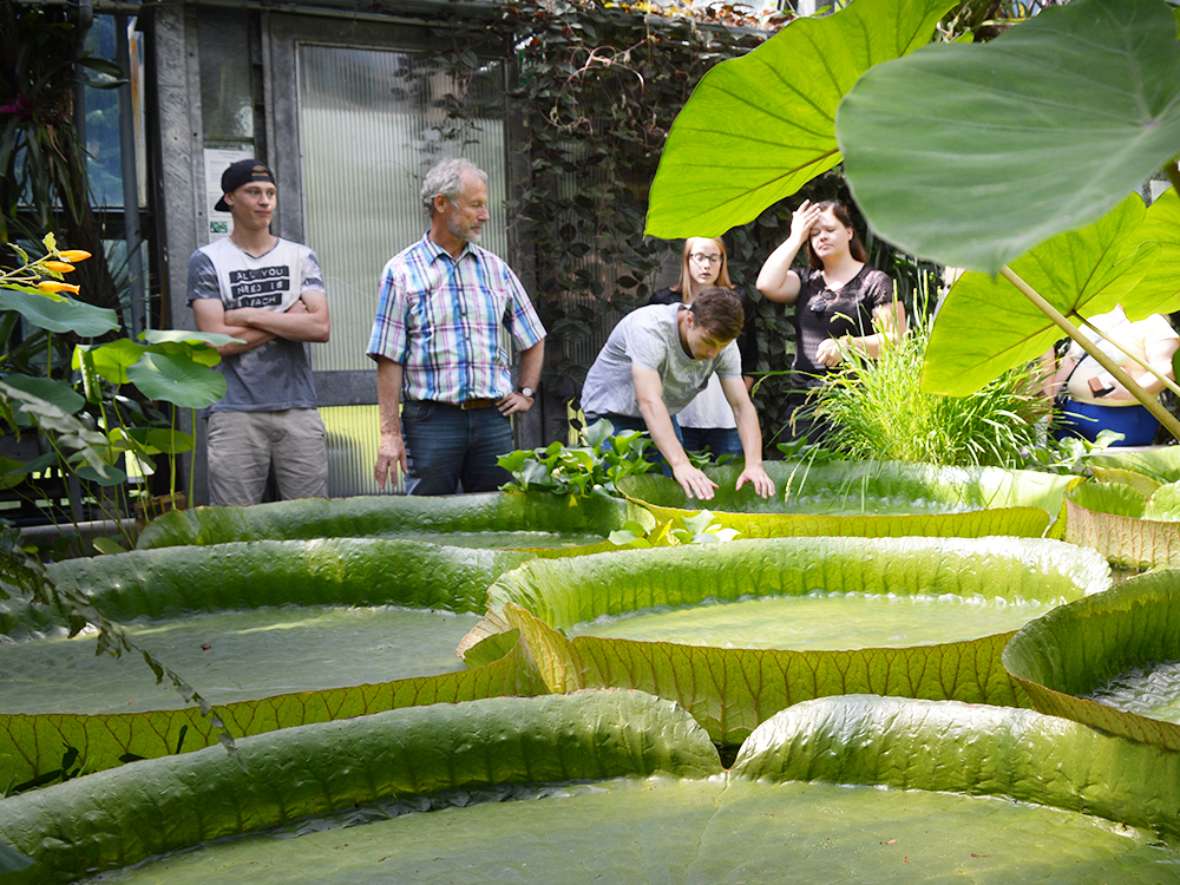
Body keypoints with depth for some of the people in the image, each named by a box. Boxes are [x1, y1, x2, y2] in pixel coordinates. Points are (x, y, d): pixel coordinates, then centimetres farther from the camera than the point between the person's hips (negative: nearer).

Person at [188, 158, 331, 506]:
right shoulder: (207, 261, 5)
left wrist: (250, 315, -6)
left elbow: (321, 327, -2)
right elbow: (217, 341, -7)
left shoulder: (301, 257, 12)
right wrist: (288, 319, -4)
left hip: (298, 409, 3)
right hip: (236, 411, -2)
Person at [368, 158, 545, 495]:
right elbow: (389, 359, -4)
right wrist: (390, 433, -10)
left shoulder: (496, 269, 13)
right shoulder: (402, 272, 0)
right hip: (432, 420, -4)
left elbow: (533, 340, 24)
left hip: (492, 419, 4)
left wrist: (527, 393, 13)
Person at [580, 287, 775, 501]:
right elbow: (649, 402, -44)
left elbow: (742, 406, -18)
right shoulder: (649, 329, -35)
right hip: (611, 413, -5)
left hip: (661, 418, 5)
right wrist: (680, 464, -54)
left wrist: (754, 465, -34)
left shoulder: (721, 341, -17)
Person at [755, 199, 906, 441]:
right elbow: (766, 284, 0)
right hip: (803, 400, 5)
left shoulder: (875, 282, 4)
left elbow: (895, 339, -4)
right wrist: (795, 238, 6)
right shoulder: (807, 281, 19)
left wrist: (848, 345, -19)